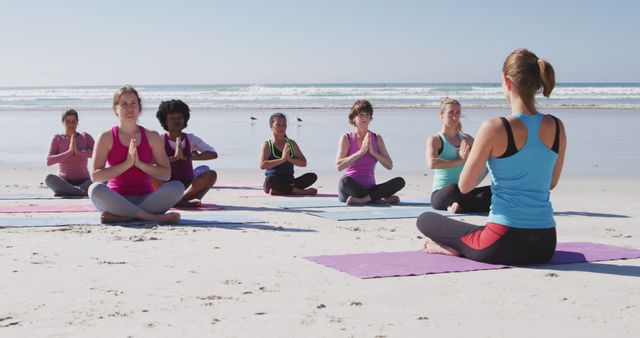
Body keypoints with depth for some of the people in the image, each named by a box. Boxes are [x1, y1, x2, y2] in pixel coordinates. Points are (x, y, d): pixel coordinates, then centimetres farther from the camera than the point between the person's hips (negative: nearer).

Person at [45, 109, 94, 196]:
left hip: (83, 181, 1)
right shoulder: (57, 139, 4)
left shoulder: (85, 137, 7)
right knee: (49, 178, -34)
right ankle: (83, 192, -37)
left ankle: (66, 192, -34)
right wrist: (69, 152, -20)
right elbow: (49, 161, -10)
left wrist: (78, 151, -20)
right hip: (64, 182, -1)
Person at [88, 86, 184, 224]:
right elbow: (95, 175, -6)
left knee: (177, 187, -26)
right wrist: (126, 164, -15)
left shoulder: (152, 137, 9)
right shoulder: (106, 137, 4)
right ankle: (152, 217, -33)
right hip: (117, 200, -1)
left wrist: (139, 163, -12)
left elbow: (166, 174, 2)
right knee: (96, 189, -34)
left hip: (145, 199, 2)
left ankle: (122, 217, -30)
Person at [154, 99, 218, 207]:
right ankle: (186, 199, -30)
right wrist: (174, 158, -27)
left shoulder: (191, 139, 6)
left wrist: (187, 157, -17)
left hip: (188, 187, 2)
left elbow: (213, 154, -7)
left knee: (211, 174, -24)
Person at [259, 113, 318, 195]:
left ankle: (277, 191, -28)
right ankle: (299, 191, -28)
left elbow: (304, 163, 6)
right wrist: (282, 159, -22)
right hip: (275, 182, -5)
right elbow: (262, 165, -15)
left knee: (312, 176, -19)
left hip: (289, 182, 5)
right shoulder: (267, 145, 1)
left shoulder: (292, 144, 13)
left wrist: (289, 159, -12)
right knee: (271, 179, -39)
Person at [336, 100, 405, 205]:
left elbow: (389, 165, 4)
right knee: (345, 181, -39)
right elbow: (339, 166, -14)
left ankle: (361, 199, -27)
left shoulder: (377, 139, 11)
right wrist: (361, 151, -18)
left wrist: (373, 152, -10)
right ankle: (380, 199, -24)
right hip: (351, 190, -3)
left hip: (370, 188, 3)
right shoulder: (346, 138, 1)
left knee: (400, 181, -20)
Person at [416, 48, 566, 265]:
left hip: (505, 245, -5)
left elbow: (464, 186, -5)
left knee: (425, 220, 17)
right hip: (545, 246, 5)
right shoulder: (557, 128, 0)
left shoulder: (494, 128, -15)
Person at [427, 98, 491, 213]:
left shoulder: (467, 139, 15)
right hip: (440, 195, -5)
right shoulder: (435, 140, -2)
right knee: (454, 188, -41)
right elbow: (432, 163, -22)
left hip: (464, 192, 6)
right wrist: (459, 161, -18)